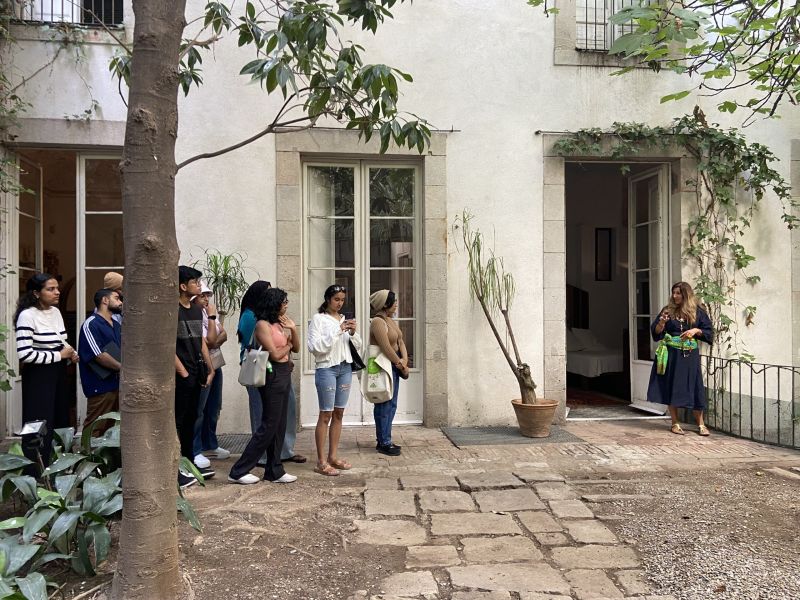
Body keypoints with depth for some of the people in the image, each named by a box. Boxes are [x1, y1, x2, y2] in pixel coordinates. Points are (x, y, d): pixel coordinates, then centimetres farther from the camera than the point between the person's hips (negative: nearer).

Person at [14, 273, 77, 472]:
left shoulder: (56, 312, 8)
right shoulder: (27, 315, -15)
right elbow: (24, 354, -23)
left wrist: (70, 354, 2)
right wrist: (59, 355, -17)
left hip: (58, 375, 8)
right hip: (38, 378, -8)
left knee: (60, 424, 13)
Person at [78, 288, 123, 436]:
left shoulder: (116, 325, 16)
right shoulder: (91, 325, -11)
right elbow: (99, 356, -18)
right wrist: (121, 367, -9)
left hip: (118, 384, 8)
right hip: (101, 386, -8)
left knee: (112, 427, 15)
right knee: (95, 430, -3)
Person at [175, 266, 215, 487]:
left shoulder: (197, 310, 13)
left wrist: (210, 369, 12)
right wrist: (183, 372, -15)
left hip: (196, 375, 8)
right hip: (181, 376, -8)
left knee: (190, 420, 16)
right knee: (177, 422, -3)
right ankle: (174, 471, 3)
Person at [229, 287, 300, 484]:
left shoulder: (280, 323, 11)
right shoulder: (263, 324, -13)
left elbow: (296, 348, 12)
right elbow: (275, 354, -18)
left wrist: (293, 329, -3)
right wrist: (287, 346, 1)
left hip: (284, 376, 8)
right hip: (272, 377, -8)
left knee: (279, 426, 11)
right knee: (269, 426, -4)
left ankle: (274, 471, 20)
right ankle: (238, 472, 4)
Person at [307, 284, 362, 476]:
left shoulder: (344, 319, 13)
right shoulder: (318, 318, -4)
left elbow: (357, 346, 14)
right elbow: (314, 346, -16)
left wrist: (353, 333, -7)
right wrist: (337, 331, -19)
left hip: (345, 368, 6)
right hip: (326, 368, -6)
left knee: (339, 413, 9)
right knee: (326, 415, -4)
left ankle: (333, 456, 18)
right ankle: (321, 462, 1)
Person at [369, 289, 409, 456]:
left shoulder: (391, 321, 15)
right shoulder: (378, 322, -16)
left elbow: (401, 342, 12)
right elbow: (386, 348, -21)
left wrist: (404, 361, -5)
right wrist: (401, 365, -12)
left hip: (395, 366, 10)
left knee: (391, 405, 14)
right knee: (384, 405, -4)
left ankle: (385, 440, 23)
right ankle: (383, 443, 4)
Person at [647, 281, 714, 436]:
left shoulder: (697, 312, 3)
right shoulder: (668, 310, 4)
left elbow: (709, 332, 4)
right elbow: (655, 332, 3)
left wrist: (696, 330, -12)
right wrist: (661, 323, -16)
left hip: (689, 355, -1)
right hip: (671, 354, 1)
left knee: (693, 388, 0)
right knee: (671, 387, 2)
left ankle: (701, 424, 12)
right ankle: (675, 423, 13)